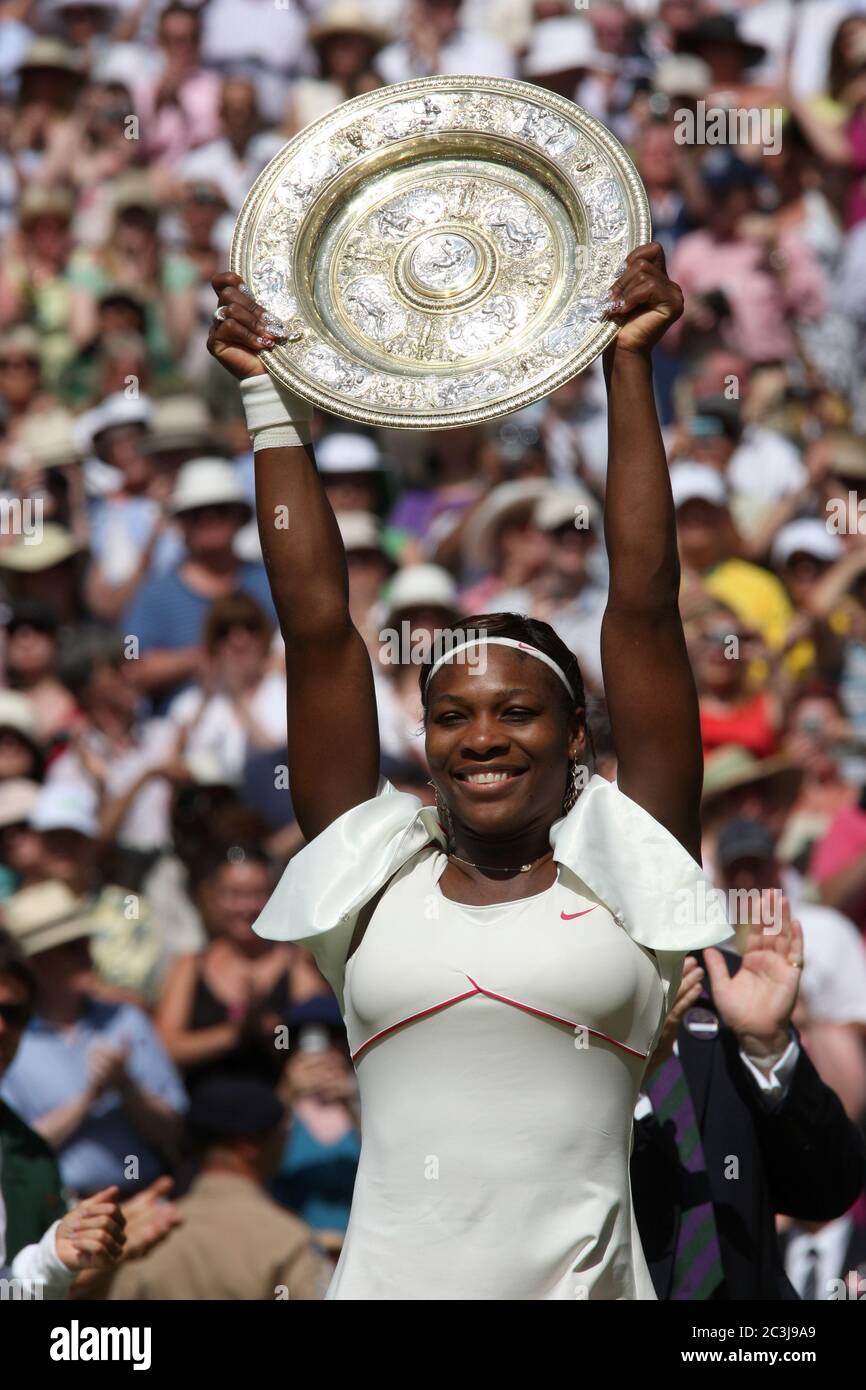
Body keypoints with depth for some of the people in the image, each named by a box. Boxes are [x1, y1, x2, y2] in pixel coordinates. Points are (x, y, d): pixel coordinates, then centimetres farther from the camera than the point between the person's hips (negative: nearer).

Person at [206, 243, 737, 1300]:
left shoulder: (620, 872, 3)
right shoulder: (377, 880, 7)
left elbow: (643, 604, 3)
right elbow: (317, 625, 9)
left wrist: (630, 367, 5)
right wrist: (271, 401, 11)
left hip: (584, 1284, -1)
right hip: (388, 1276, 1)